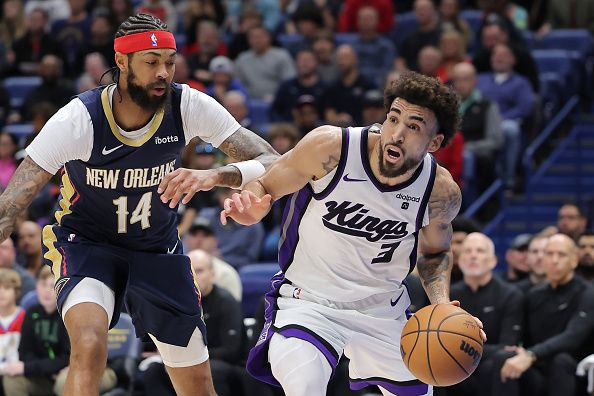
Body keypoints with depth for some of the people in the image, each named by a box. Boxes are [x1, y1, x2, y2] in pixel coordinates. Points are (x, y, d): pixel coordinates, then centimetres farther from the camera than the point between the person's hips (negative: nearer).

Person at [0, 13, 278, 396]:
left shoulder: (189, 106, -18)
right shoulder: (78, 119, -25)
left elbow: (271, 163, -22)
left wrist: (213, 176, -41)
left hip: (158, 249, 4)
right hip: (87, 245, -3)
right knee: (90, 345, -35)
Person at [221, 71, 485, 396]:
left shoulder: (442, 192, -11)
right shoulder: (329, 147, -21)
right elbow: (266, 186, -7)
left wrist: (442, 305, -8)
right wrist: (249, 208, -30)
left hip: (383, 308, 4)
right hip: (308, 299, -4)